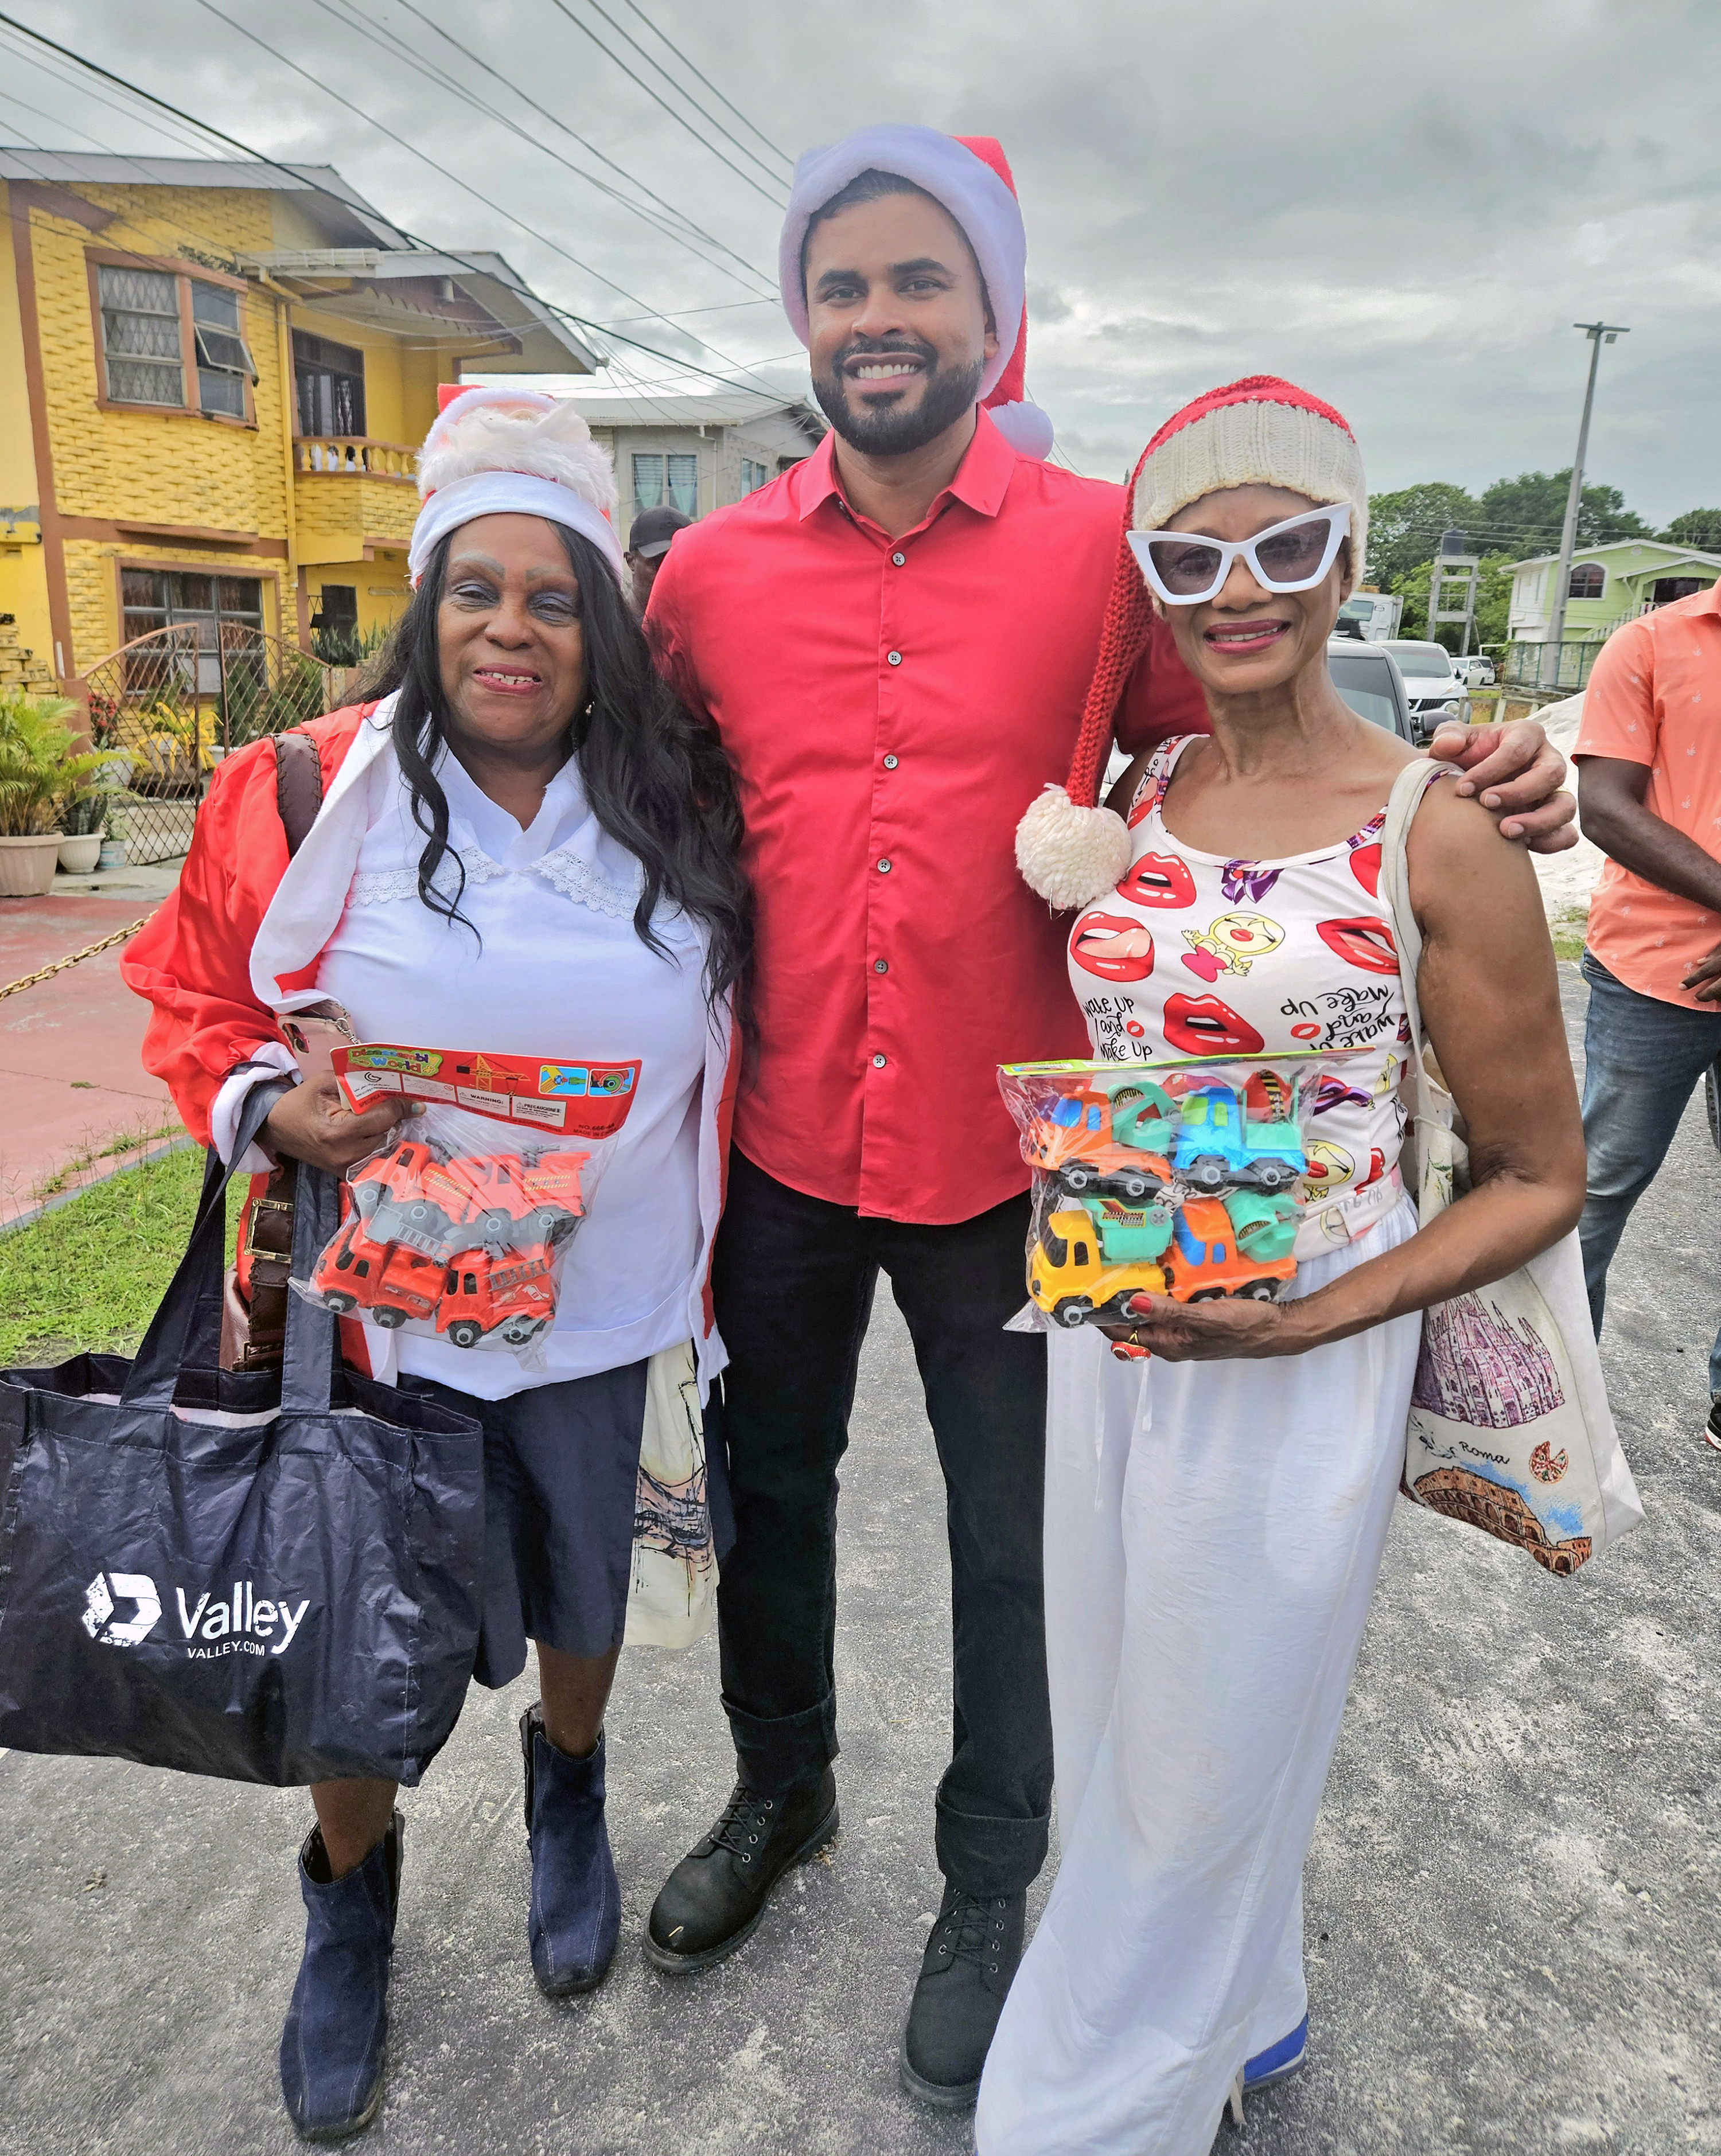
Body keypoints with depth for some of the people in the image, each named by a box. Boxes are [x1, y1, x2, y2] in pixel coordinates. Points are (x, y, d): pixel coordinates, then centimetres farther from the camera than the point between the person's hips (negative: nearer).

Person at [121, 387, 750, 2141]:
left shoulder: (678, 812, -2)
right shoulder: (308, 796, -8)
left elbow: (723, 1043, 8)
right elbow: (196, 997, 2)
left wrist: (708, 1270, 4)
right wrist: (274, 1110, -18)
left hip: (595, 1305, 2)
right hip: (375, 1308, -1)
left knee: (582, 1589, 22)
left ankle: (567, 1792, 56)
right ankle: (349, 1897, 45)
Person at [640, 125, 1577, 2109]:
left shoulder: (1102, 548, -5)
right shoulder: (712, 570, 0)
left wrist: (1467, 787, -15)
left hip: (1006, 1160, -2)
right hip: (782, 1143, 3)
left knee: (1011, 1544, 13)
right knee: (769, 1488, 21)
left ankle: (988, 1890, 42)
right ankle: (780, 1785, 51)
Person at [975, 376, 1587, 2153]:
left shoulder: (1441, 840, -13)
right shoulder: (1125, 796, 1)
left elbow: (1538, 1177, -7)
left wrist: (1314, 1319, -19)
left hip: (1298, 1367, -5)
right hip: (1100, 1338, 6)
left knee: (1201, 1764, 15)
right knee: (1114, 1721, 23)